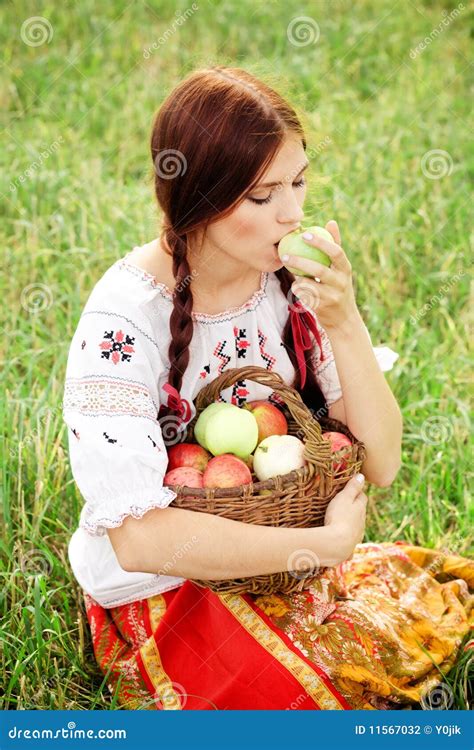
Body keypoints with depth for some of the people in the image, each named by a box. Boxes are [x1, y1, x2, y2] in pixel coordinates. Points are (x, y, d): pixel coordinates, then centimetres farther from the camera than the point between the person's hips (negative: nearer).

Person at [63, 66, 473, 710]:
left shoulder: (295, 280, -8)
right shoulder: (123, 323, -23)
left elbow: (380, 465, -8)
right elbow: (137, 537, -29)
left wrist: (344, 324, -23)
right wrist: (328, 542, -23)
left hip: (287, 558, 6)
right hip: (163, 591, -5)